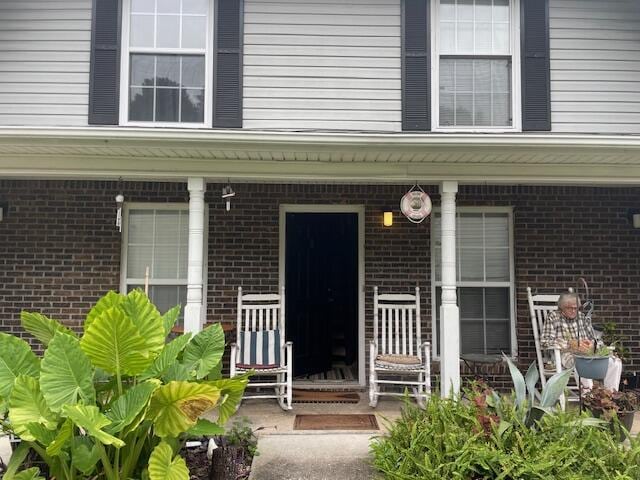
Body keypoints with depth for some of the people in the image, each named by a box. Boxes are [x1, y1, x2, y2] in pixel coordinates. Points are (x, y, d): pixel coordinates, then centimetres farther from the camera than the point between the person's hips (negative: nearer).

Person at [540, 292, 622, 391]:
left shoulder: (582, 317, 16)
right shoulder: (553, 317, 1)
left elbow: (597, 341, 17)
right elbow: (545, 341, -11)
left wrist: (592, 343, -10)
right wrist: (571, 343, -22)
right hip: (566, 354, -5)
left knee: (615, 362, -15)